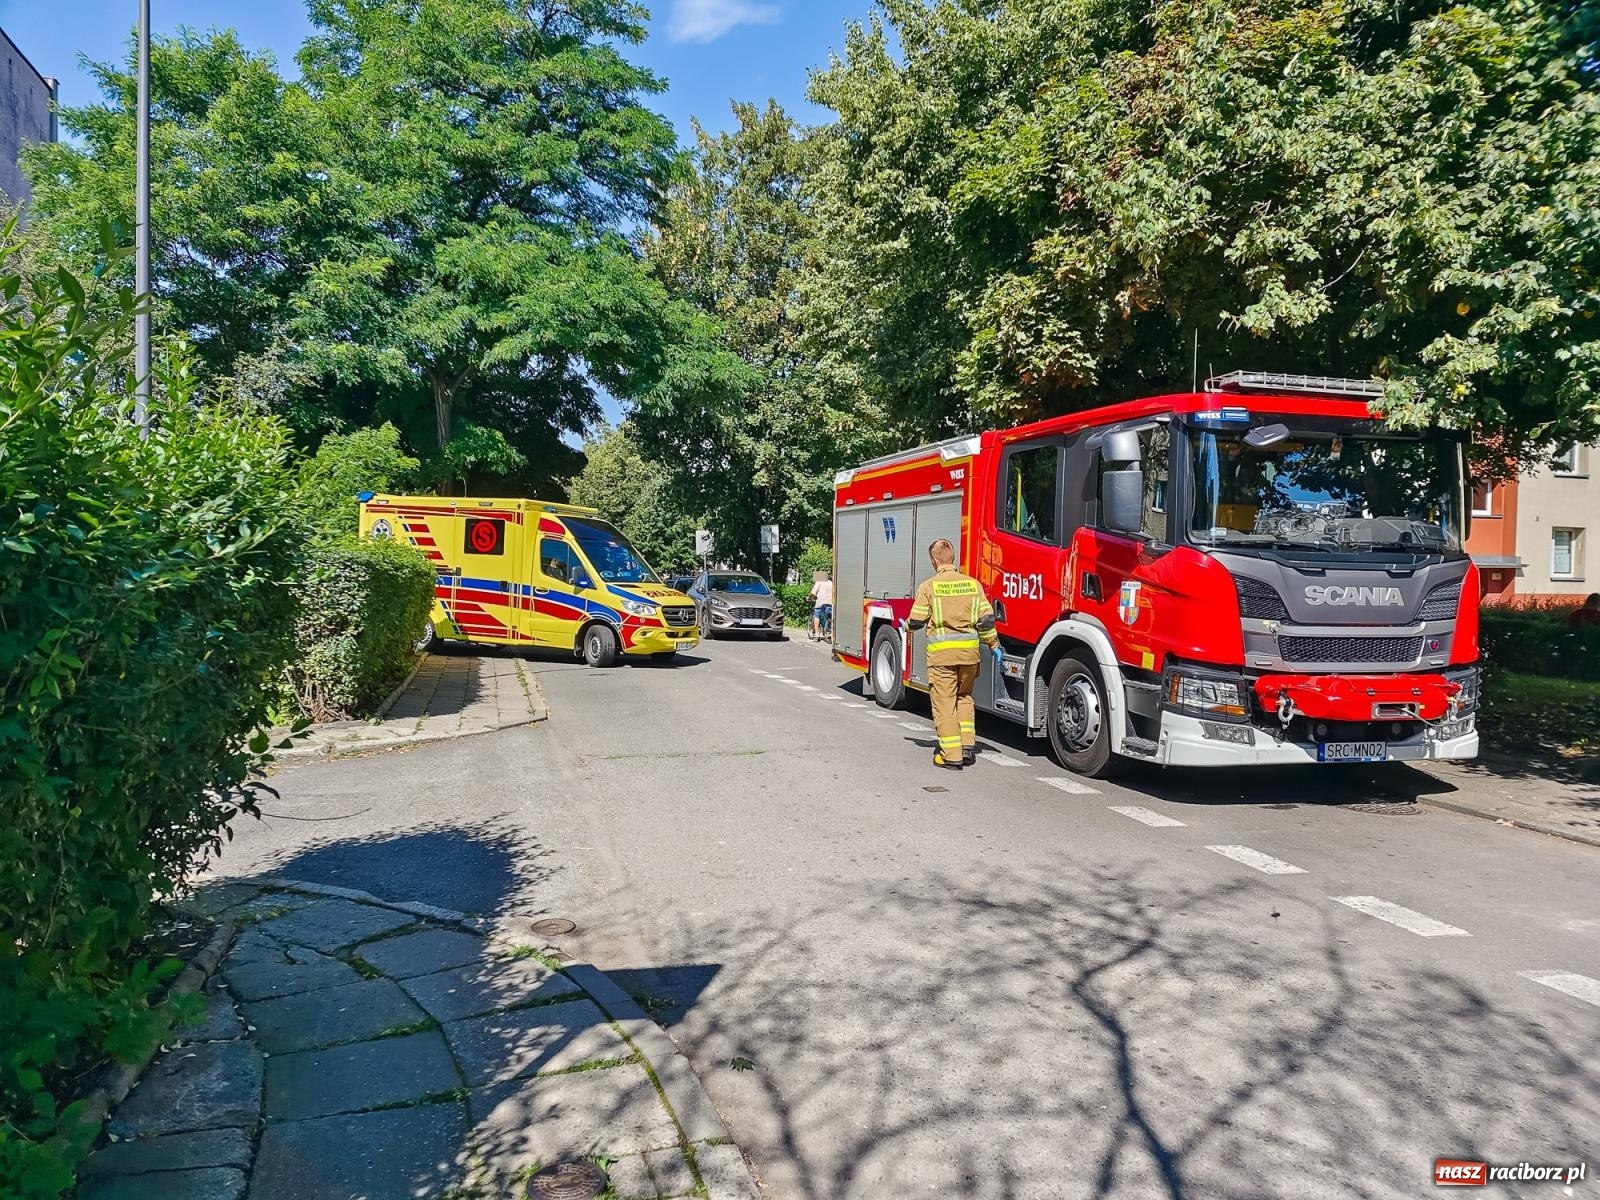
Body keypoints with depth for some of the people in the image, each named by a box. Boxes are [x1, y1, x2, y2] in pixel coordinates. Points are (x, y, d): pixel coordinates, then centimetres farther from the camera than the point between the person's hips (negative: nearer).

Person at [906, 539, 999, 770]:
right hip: (969, 650, 4)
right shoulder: (972, 583, 5)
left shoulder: (929, 586, -5)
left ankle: (951, 755, 2)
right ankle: (967, 746, 17)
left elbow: (917, 620, -2)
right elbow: (986, 619, 3)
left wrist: (906, 626, 20)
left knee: (944, 703, 2)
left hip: (941, 652, -4)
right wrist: (994, 645, 14)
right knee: (964, 698, 21)